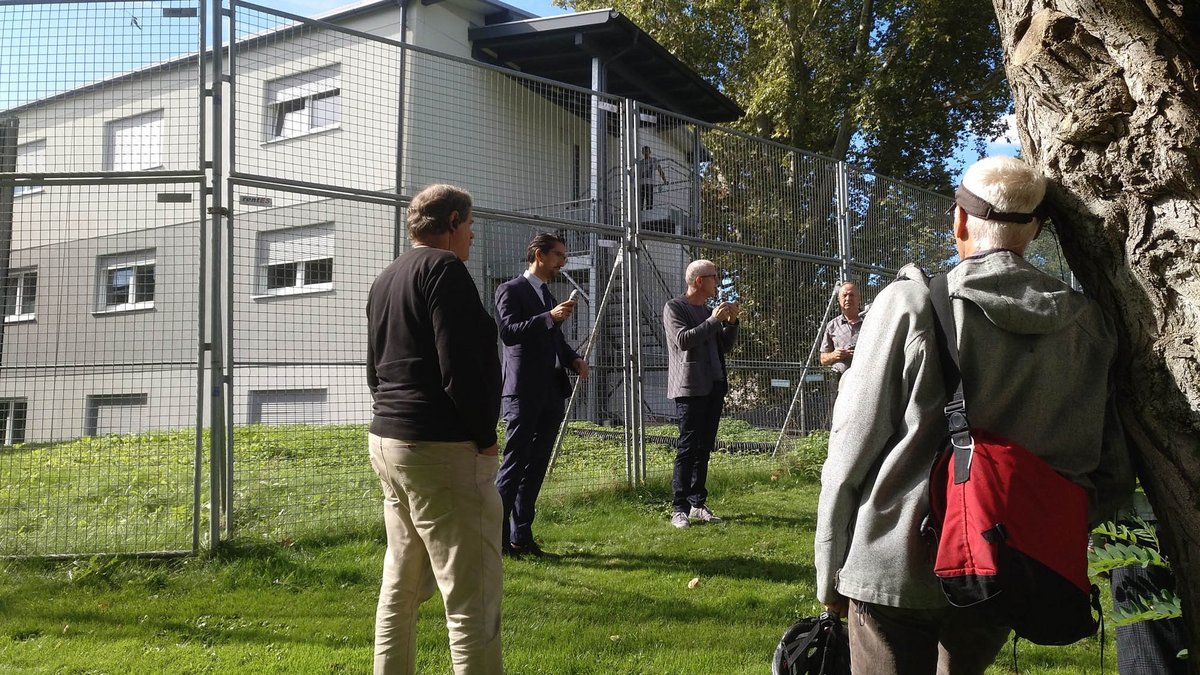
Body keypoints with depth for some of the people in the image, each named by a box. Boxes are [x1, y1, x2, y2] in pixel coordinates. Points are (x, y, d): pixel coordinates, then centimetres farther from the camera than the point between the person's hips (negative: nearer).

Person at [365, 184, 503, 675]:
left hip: (387, 441, 10)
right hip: (442, 450, -10)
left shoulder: (385, 279, 17)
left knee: (401, 586, 17)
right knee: (471, 597, -8)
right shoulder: (443, 267, -10)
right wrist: (484, 437, -11)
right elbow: (459, 366, -19)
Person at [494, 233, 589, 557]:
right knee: (514, 464, -6)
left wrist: (574, 358, 7)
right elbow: (509, 332, -18)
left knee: (536, 467, 9)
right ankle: (498, 535, 1)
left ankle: (521, 535, 15)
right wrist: (549, 317, -26)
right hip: (524, 393, -8)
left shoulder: (548, 294, 19)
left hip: (551, 393, 8)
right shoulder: (510, 290, -5)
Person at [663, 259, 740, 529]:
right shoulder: (675, 307, -2)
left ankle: (698, 504, 13)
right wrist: (714, 321, -14)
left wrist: (731, 322, 6)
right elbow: (683, 339, -17)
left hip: (713, 386, 7)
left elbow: (726, 346, 22)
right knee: (687, 448, -10)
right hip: (690, 387, -7)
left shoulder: (708, 310, 18)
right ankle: (679, 508, -8)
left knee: (704, 448, 8)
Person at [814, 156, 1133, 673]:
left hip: (896, 570, -4)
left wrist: (830, 571, 0)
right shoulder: (1087, 325, 0)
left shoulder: (909, 304, -12)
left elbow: (854, 446, -10)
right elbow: (1112, 474, 3)